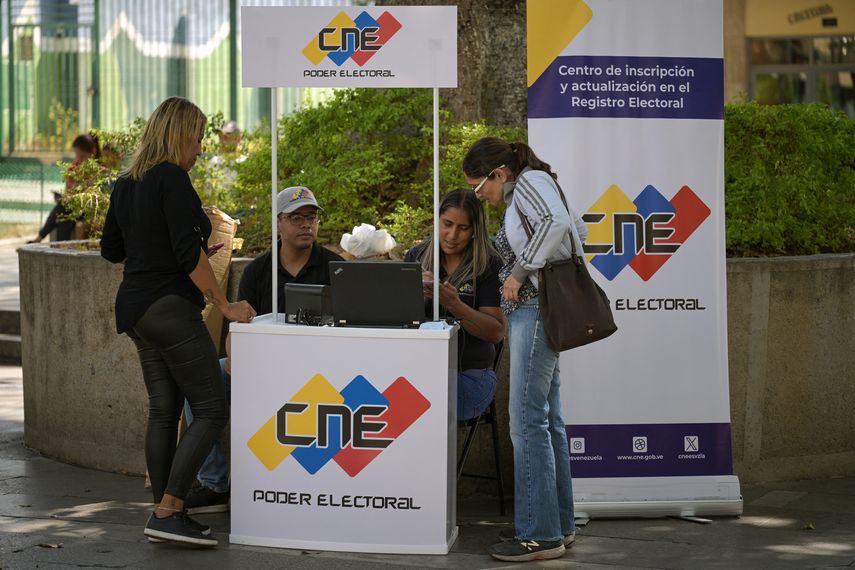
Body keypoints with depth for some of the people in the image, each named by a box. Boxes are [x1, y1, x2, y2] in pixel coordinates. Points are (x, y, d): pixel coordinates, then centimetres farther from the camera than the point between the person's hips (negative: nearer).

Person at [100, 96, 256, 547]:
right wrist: (225, 305, -14)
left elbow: (111, 249, 19)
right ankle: (168, 513, -8)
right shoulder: (172, 179, -14)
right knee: (211, 411, -3)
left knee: (163, 410, 12)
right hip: (170, 308, -9)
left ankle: (163, 514, 13)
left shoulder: (125, 184, 12)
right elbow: (189, 253, -20)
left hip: (135, 308, 9)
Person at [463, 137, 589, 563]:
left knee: (528, 421, -11)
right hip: (532, 312, 11)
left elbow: (557, 222, -26)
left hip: (537, 309, -11)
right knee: (547, 420, 12)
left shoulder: (530, 181, -8)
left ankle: (541, 534, -9)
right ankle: (558, 525, 18)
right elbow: (579, 229, 29)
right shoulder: (522, 194, 22)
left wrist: (520, 271, -20)